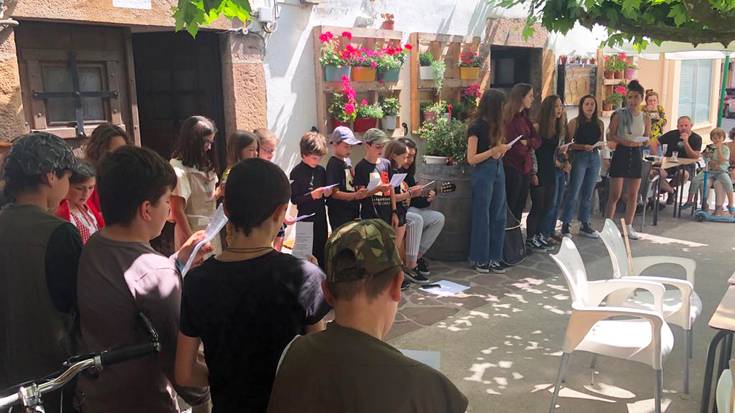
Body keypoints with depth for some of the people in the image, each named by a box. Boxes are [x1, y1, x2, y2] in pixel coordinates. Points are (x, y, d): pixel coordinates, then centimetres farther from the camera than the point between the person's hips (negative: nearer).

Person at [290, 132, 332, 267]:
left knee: (322, 251, 11)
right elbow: (294, 199, -12)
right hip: (306, 218, -5)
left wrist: (327, 193, -5)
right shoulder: (296, 172, -10)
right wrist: (311, 196, -23)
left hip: (321, 217, 5)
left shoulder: (321, 170, 6)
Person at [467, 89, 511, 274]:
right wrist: (494, 151, -19)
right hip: (483, 172, -7)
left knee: (498, 216, 7)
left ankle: (494, 258, 14)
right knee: (482, 217, 1)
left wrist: (502, 151, -5)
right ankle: (480, 259, 11)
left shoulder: (496, 125, 9)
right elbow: (471, 159, -13)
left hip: (498, 170, 7)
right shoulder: (477, 126, -11)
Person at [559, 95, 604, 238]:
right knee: (573, 193, -6)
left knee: (588, 194, 11)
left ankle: (585, 224, 19)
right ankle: (565, 225, -1)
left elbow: (600, 143, 18)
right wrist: (584, 146, -22)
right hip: (579, 157, -5)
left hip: (594, 158, 5)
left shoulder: (599, 123, 11)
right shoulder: (575, 122, -4)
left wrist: (599, 145, -5)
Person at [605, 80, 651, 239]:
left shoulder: (645, 118, 5)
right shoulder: (619, 115, -4)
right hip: (621, 153, -3)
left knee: (633, 194, 9)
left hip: (636, 155, 4)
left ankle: (628, 226, 20)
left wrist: (640, 142, -11)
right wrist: (624, 141, -20)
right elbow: (611, 135, -3)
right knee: (615, 194, -4)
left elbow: (647, 139, 11)